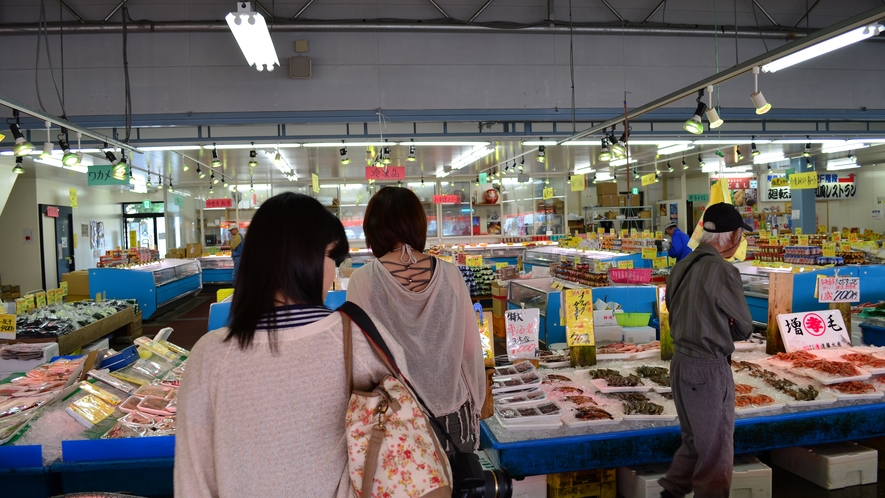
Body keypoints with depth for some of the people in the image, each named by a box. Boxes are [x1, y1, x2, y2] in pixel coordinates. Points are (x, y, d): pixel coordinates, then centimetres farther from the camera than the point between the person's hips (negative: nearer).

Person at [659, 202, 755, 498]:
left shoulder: (682, 267, 5)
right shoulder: (722, 271, -19)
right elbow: (744, 328, -7)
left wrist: (719, 331, 4)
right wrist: (727, 333, 12)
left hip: (681, 363, 8)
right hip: (709, 370, -8)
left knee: (695, 441, 22)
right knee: (716, 452, 9)